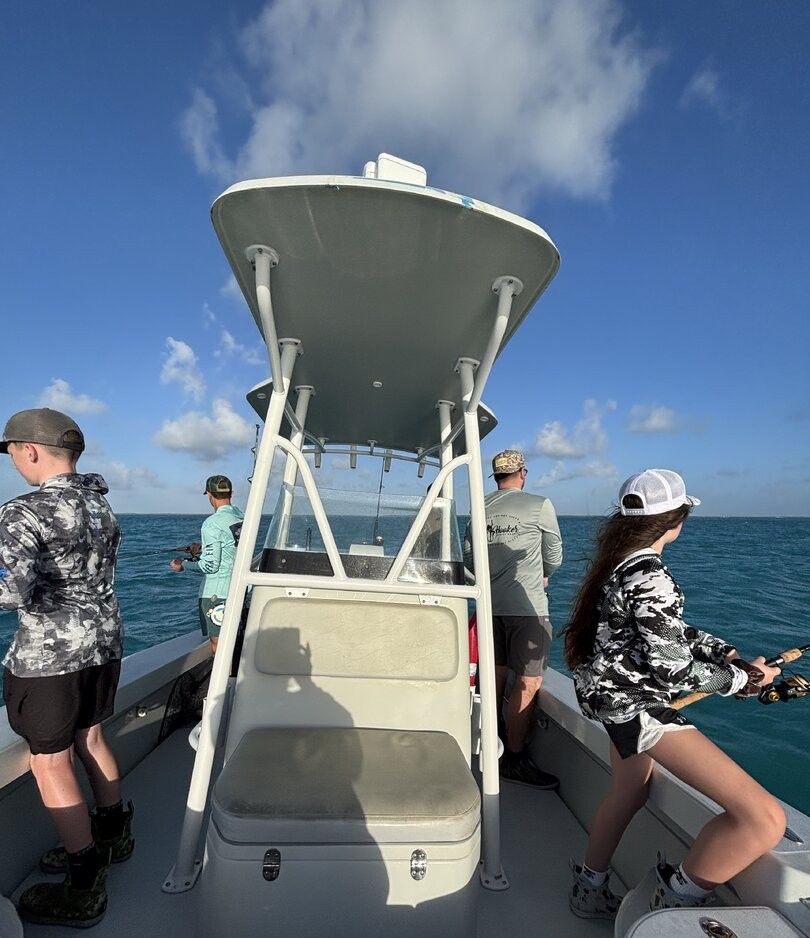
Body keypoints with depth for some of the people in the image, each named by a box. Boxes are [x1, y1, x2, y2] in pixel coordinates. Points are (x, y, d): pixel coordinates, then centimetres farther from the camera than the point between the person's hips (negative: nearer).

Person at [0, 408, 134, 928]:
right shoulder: (101, 503, 4)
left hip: (49, 653, -7)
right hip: (104, 640, 8)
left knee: (50, 762, 9)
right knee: (90, 737, 24)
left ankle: (84, 888, 21)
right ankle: (114, 834, 43)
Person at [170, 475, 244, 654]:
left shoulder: (212, 524, -16)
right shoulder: (242, 517, 5)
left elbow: (210, 565, -16)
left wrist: (183, 565, -1)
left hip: (216, 593, -7)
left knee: (218, 645, 1)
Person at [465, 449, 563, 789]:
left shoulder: (480, 508, 5)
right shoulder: (540, 505, -6)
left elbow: (468, 558, 9)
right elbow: (554, 557, 4)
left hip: (489, 604, 6)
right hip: (527, 605, -6)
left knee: (496, 675, 17)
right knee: (528, 682, 3)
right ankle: (515, 758, 9)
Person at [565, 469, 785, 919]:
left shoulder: (619, 562, 5)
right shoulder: (651, 578, -25)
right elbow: (673, 670, -21)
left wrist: (729, 652, 6)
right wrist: (741, 679, -4)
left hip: (615, 692, 10)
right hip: (634, 701, -10)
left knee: (629, 792, 29)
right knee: (764, 818, -11)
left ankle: (591, 890, 47)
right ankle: (677, 899, 12)